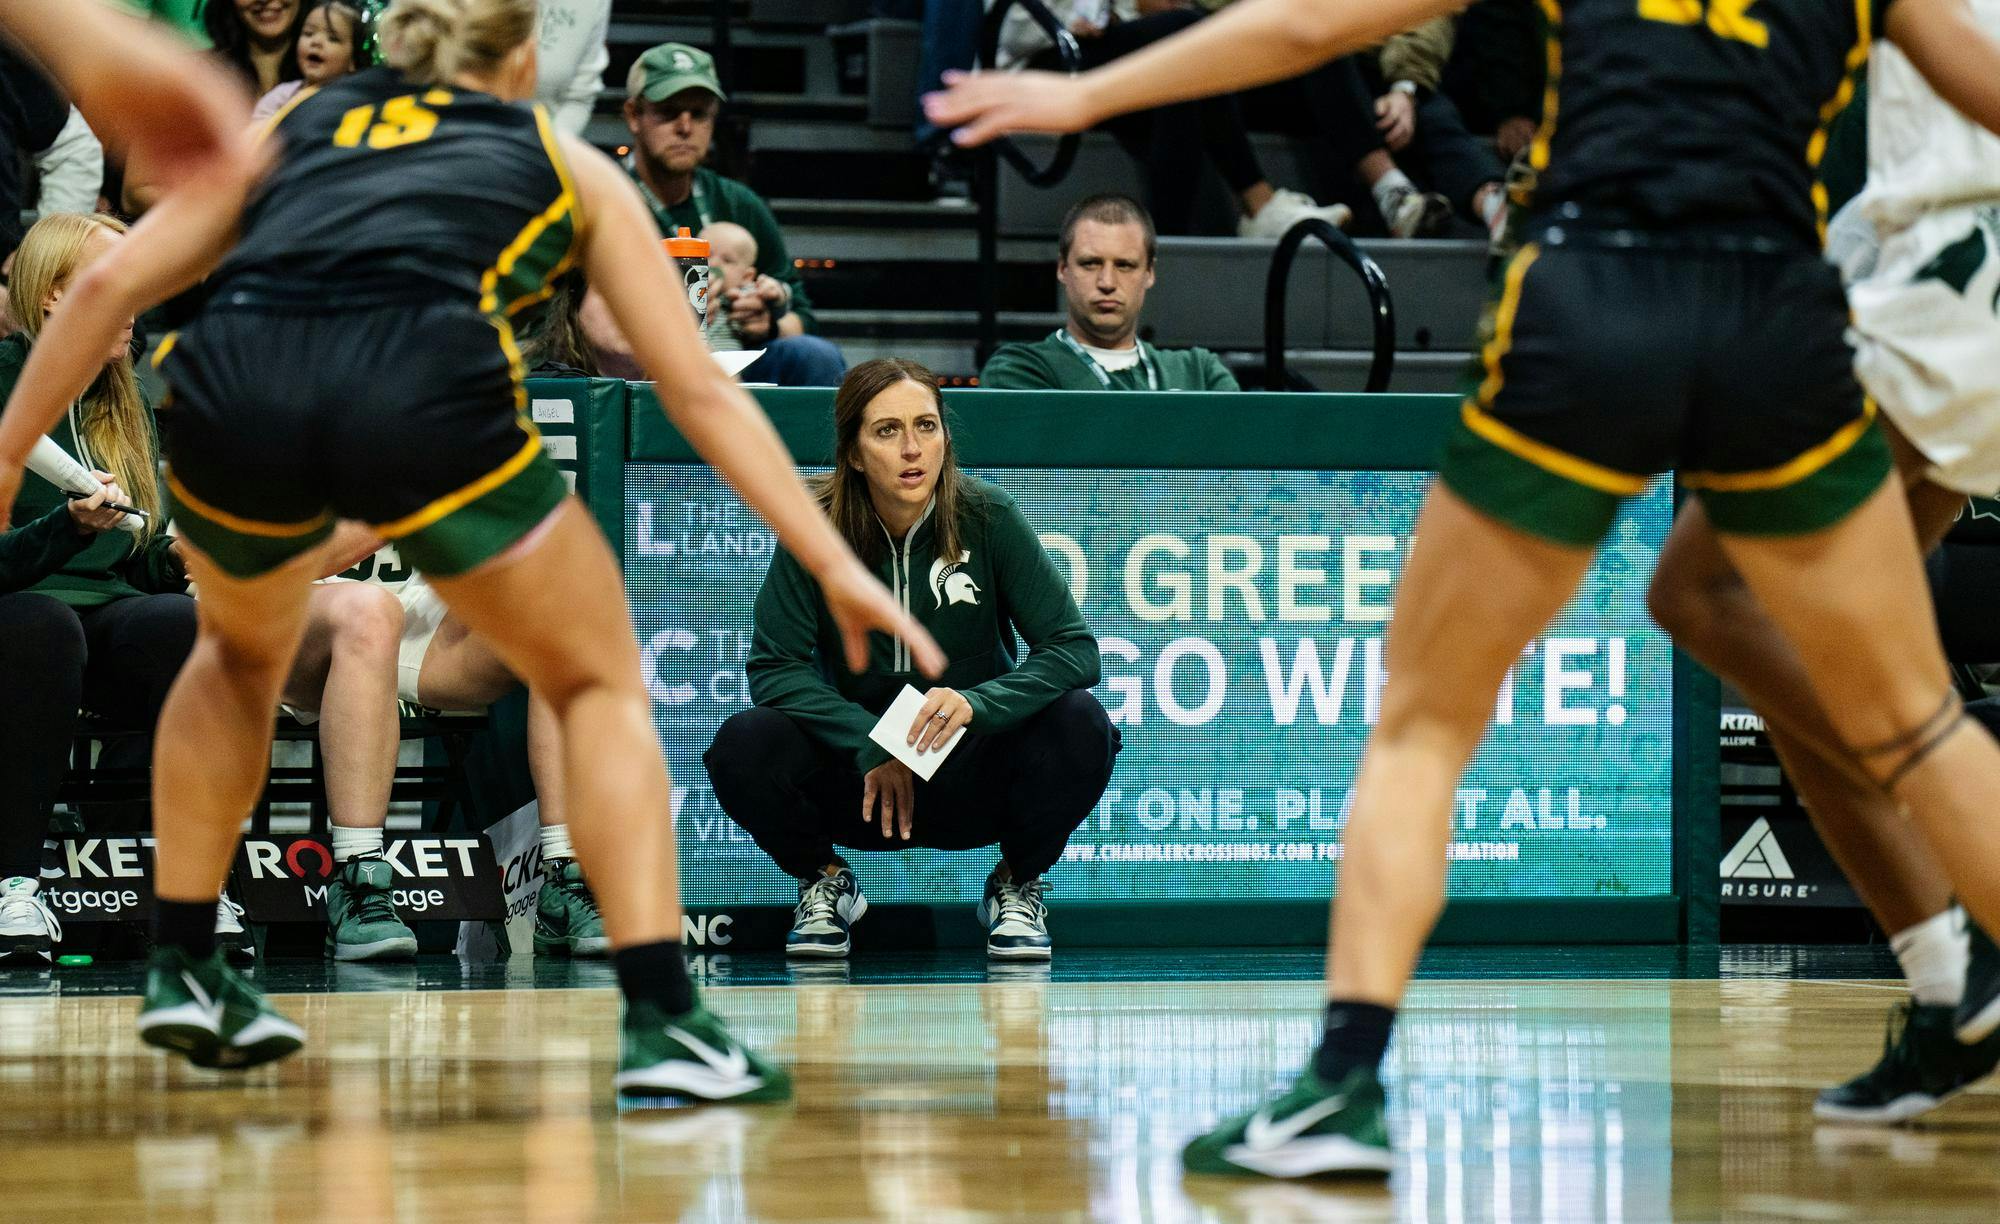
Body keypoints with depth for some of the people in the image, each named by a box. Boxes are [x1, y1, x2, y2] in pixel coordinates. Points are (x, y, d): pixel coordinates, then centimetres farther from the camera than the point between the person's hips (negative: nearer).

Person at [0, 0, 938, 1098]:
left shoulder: (290, 128, 34)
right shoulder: (567, 168, 29)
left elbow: (110, 282, 22)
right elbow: (700, 393, 24)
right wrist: (836, 566, 24)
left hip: (231, 392, 3)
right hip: (425, 393, -3)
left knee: (243, 649, 35)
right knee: (598, 685, 17)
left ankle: (181, 969, 34)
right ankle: (662, 1023, 3)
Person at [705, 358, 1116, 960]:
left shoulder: (988, 518, -12)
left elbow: (1074, 648, -15)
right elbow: (775, 667, -12)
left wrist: (975, 702, -33)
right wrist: (871, 745, -26)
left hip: (974, 779, 0)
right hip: (861, 775, 0)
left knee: (1080, 723, -28)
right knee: (743, 745, -28)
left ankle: (1018, 886, 2)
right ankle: (825, 882, 6)